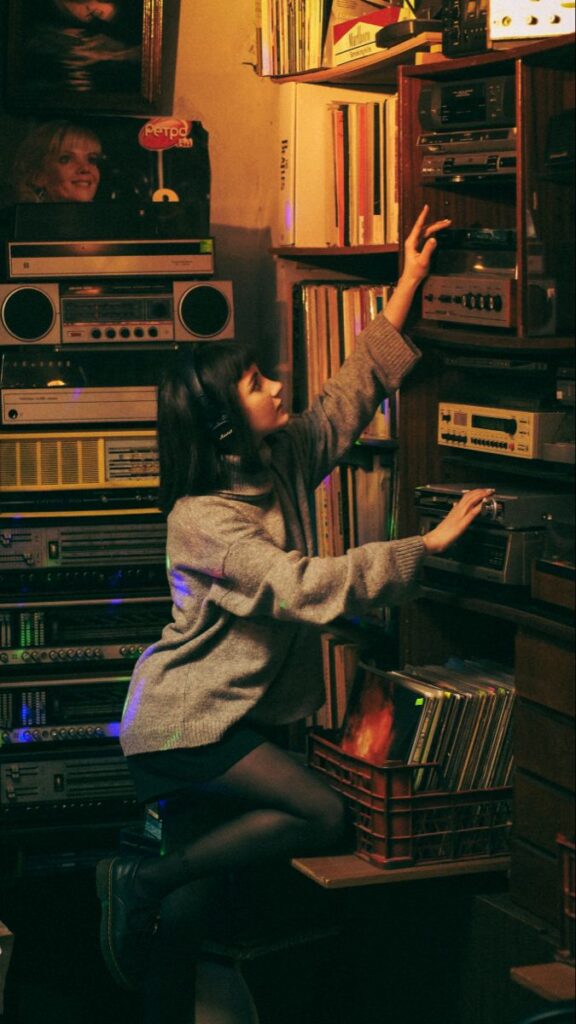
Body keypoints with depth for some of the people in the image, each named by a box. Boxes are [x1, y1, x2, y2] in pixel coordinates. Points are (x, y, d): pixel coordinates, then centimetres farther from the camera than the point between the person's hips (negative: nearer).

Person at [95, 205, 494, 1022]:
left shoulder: (287, 461, 4)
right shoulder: (203, 521, -20)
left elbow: (354, 388, 11)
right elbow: (307, 587, -29)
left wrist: (408, 284, 6)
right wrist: (428, 545, -28)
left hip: (231, 717, 8)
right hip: (185, 721, -8)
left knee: (204, 889, 8)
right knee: (322, 817, -18)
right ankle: (141, 881, -8)